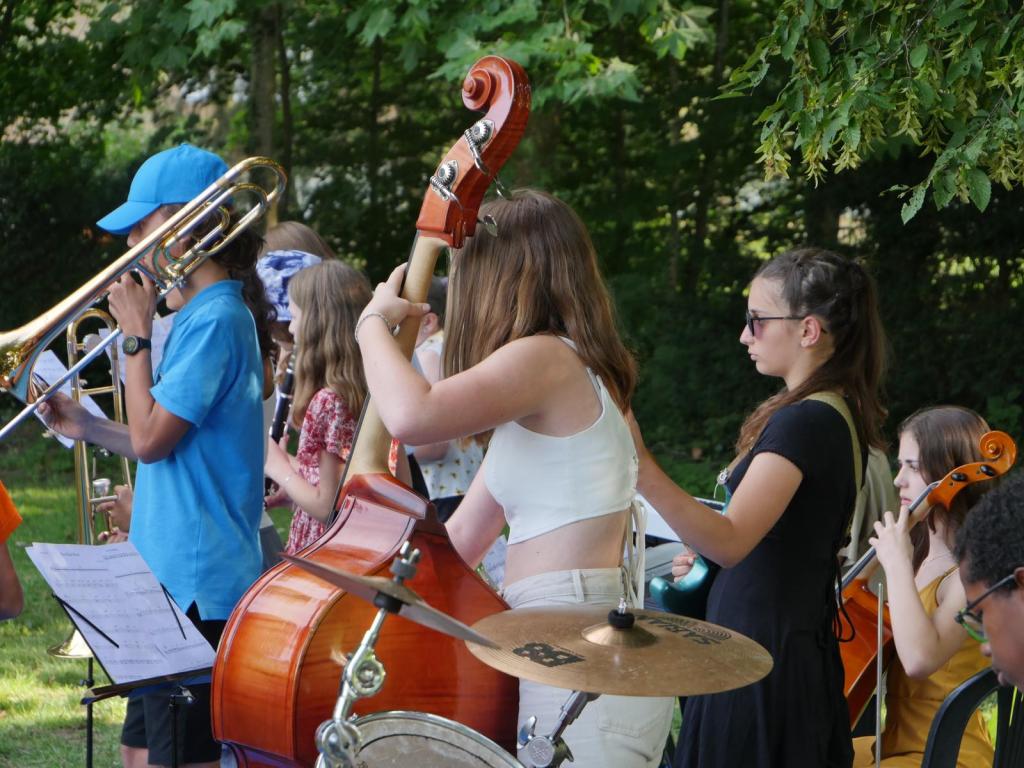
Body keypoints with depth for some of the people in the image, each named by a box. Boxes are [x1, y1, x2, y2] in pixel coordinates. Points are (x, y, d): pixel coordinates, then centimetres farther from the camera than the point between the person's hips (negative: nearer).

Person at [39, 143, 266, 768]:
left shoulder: (215, 319, -16)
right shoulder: (203, 314, 15)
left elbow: (151, 440, -18)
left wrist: (137, 336, -10)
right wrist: (86, 426, 14)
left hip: (197, 583, -10)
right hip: (173, 575, 10)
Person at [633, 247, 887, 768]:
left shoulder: (803, 422, -19)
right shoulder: (839, 415, 12)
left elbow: (731, 540, -32)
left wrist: (643, 471, -42)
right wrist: (706, 556, 15)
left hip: (762, 656, -10)